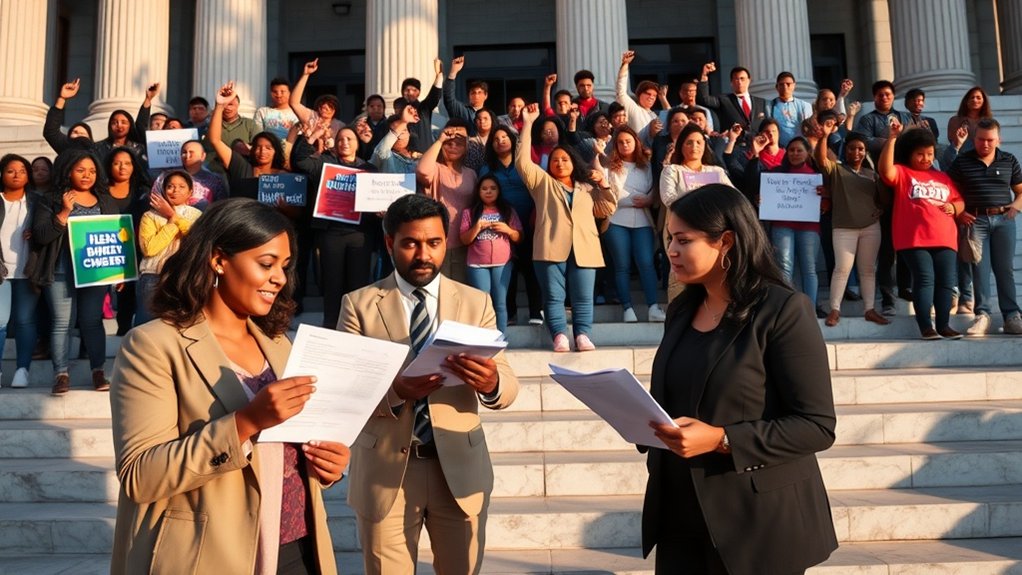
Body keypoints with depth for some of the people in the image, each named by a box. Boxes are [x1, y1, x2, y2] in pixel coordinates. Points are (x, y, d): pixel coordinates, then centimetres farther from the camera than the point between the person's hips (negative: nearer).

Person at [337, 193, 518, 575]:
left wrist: (491, 382, -28)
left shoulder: (476, 303, 3)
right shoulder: (359, 304, -1)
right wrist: (395, 391, -28)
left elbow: (509, 387, -4)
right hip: (385, 470, -1)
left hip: (459, 467, 2)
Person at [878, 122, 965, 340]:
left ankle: (944, 325, 9)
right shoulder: (902, 173, 6)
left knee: (946, 281, 2)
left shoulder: (943, 178, 23)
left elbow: (960, 201, 26)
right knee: (925, 278, -11)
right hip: (914, 239, -5)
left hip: (945, 239, 5)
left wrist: (954, 207, 2)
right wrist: (892, 138, -20)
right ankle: (926, 327, -8)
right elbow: (885, 169, -16)